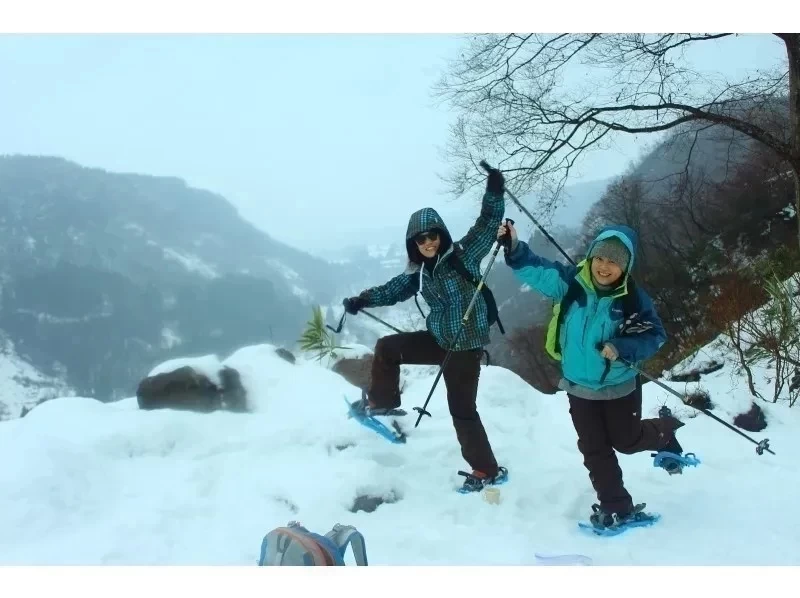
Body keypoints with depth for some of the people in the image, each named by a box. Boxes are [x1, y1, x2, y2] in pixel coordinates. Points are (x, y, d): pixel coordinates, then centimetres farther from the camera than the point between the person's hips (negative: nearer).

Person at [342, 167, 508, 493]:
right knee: (387, 347, 8)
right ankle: (382, 401, 27)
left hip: (466, 344, -6)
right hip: (439, 339, 6)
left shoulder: (464, 253, -9)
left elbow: (488, 223, -13)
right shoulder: (419, 273, 5)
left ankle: (488, 470, 13)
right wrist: (362, 300, 0)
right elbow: (394, 289, 11)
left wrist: (494, 191, -25)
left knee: (462, 409, -1)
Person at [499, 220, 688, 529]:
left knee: (627, 440, 16)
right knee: (594, 450, 9)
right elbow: (536, 270, -14)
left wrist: (621, 348, -28)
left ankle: (666, 431, 48)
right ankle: (618, 507, 24)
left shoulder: (633, 298, -18)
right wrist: (514, 248, -31)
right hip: (580, 387, 3)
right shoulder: (570, 282, -14)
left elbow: (655, 336, -12)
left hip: (620, 386, -2)